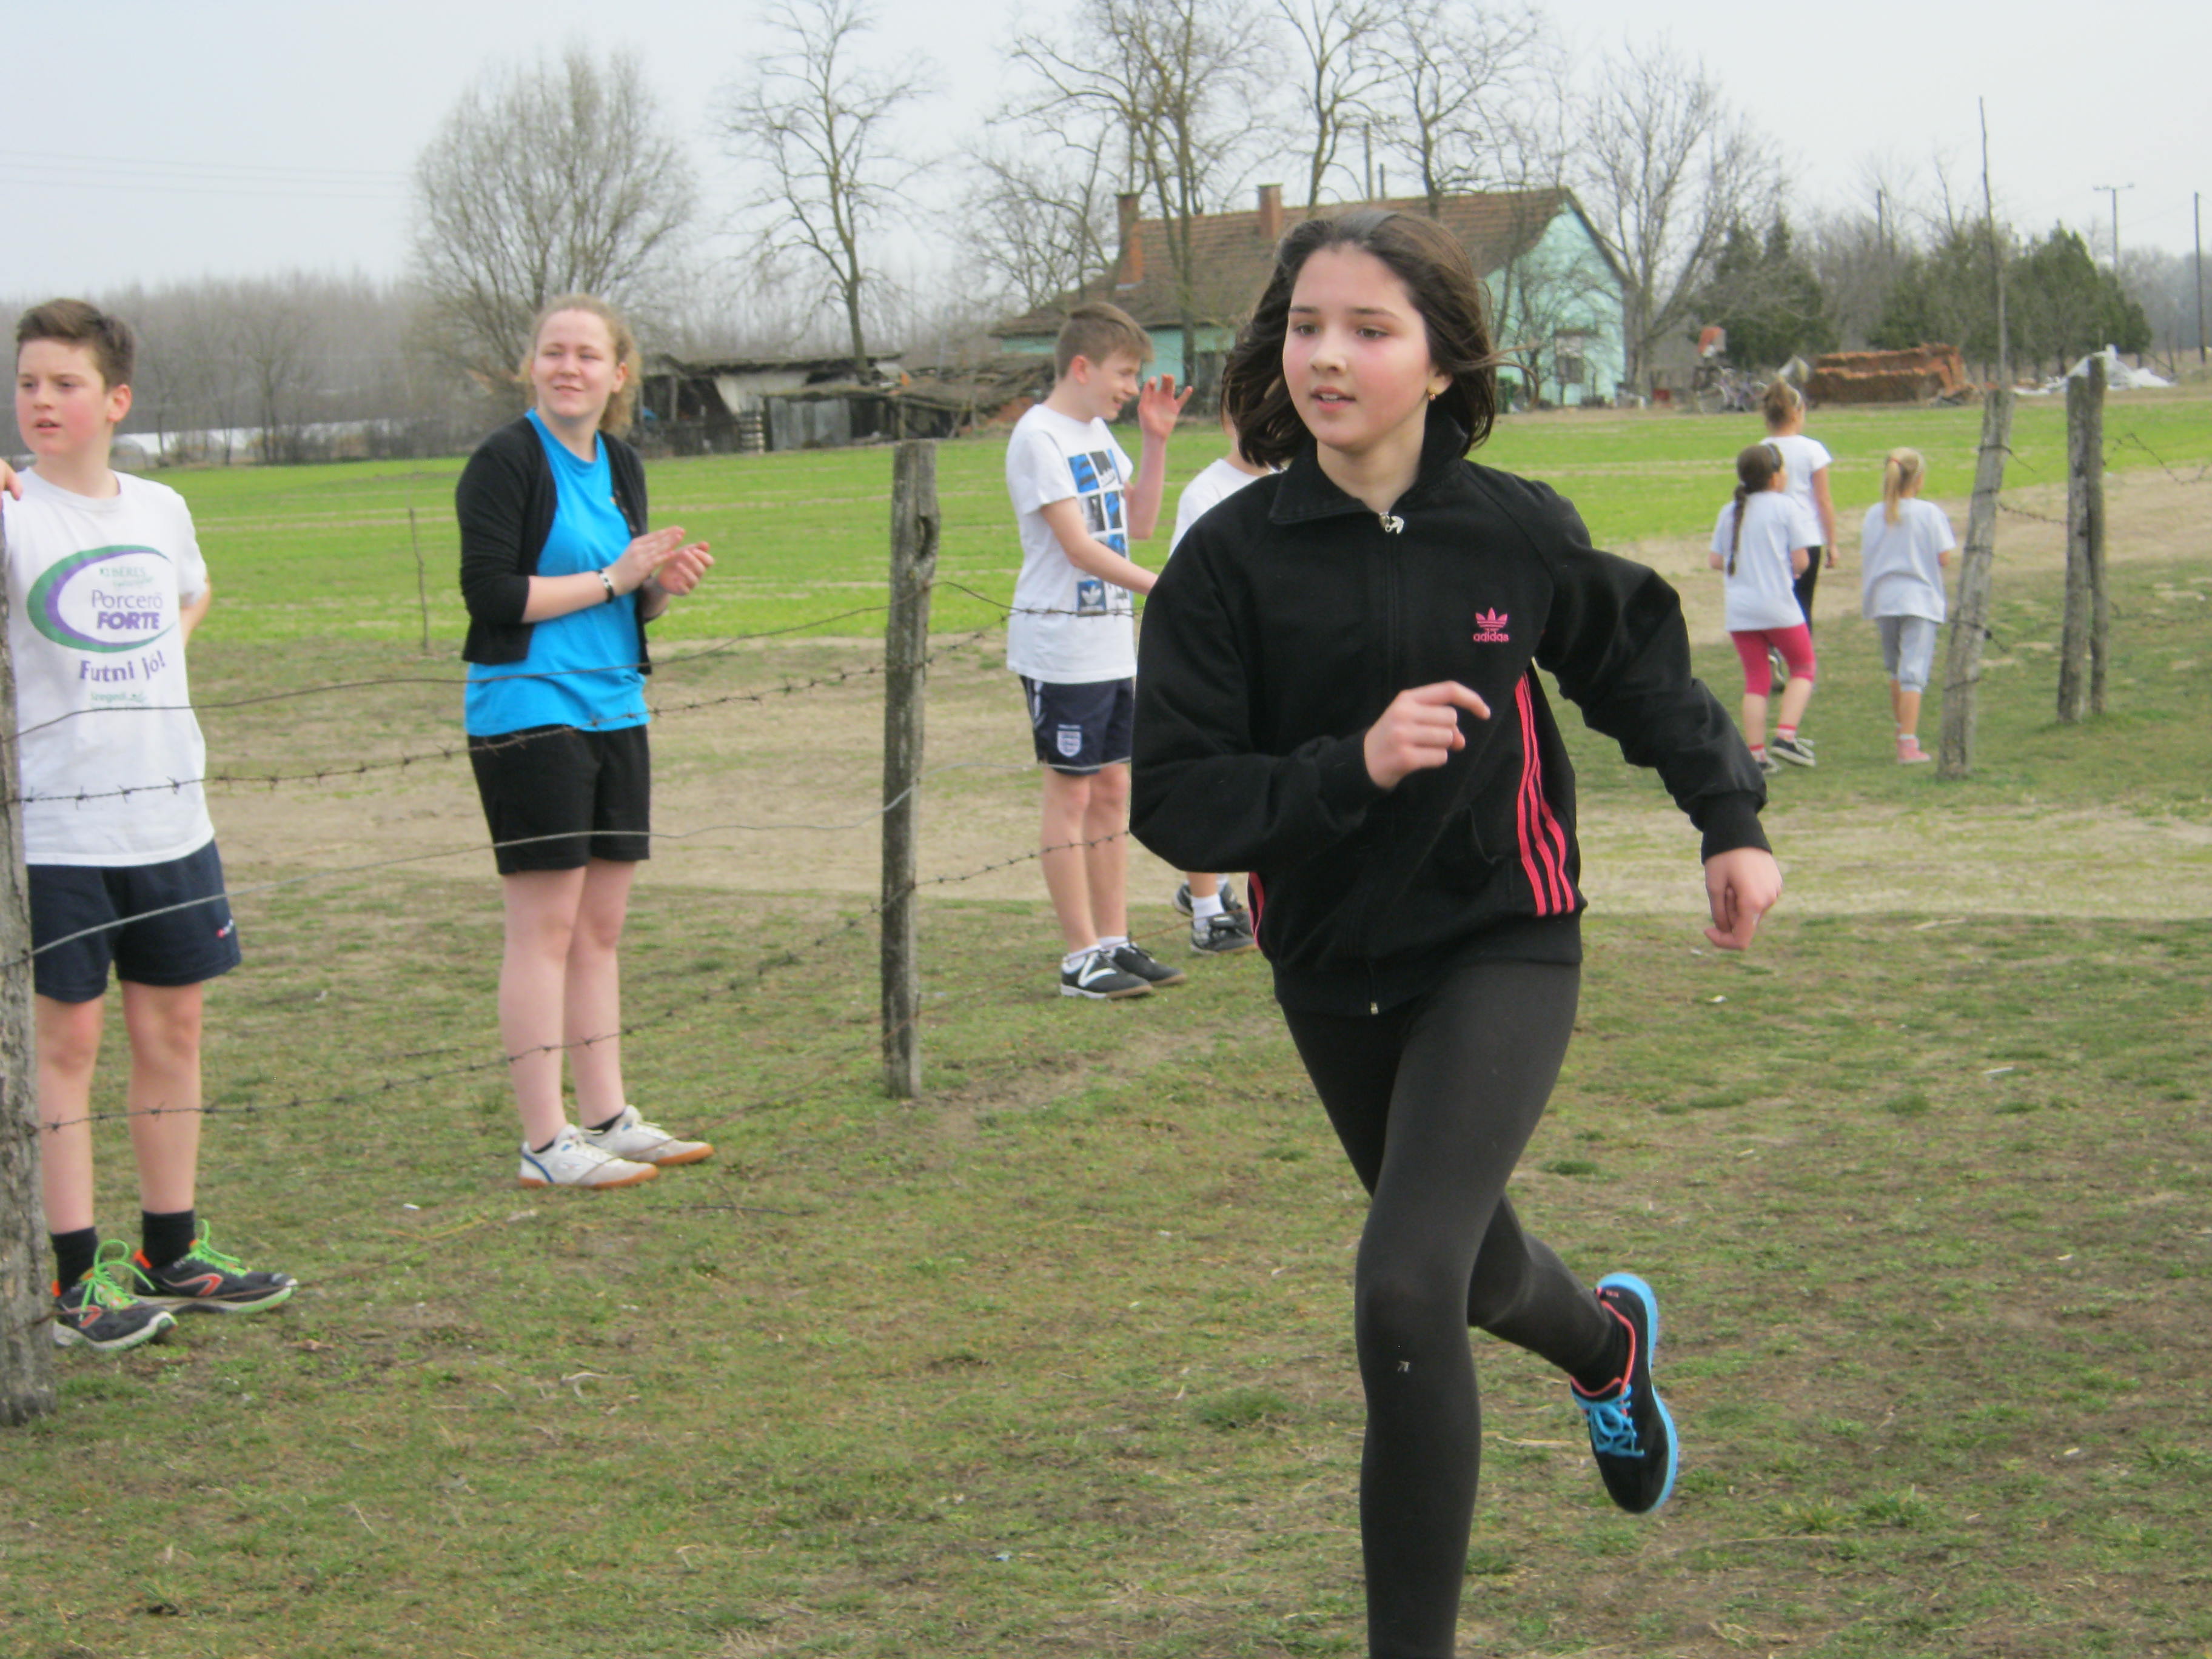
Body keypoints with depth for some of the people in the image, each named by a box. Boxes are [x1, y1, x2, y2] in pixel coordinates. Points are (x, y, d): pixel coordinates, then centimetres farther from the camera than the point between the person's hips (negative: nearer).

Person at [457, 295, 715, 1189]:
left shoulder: (621, 466, 13)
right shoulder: (506, 461, -9)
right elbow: (492, 593, -17)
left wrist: (665, 584, -2)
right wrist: (614, 578, -15)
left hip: (615, 712, 8)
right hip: (529, 713, -7)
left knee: (601, 924, 12)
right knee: (546, 926, -6)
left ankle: (607, 1118, 21)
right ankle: (546, 1142, -1)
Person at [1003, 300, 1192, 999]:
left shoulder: (1098, 432, 13)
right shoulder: (1039, 437, -13)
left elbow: (1138, 523, 15)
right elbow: (1079, 546, -20)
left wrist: (1156, 441, 7)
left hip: (1110, 642, 8)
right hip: (1060, 645, -8)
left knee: (1112, 790, 10)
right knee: (1070, 794, -3)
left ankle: (1115, 941, 17)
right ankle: (1080, 957, 1)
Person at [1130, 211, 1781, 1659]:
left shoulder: (1516, 532, -10)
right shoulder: (1233, 558, -12)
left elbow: (1639, 657, 11)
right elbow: (1176, 802, -15)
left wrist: (1732, 819, 6)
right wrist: (1352, 766, -29)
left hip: (1502, 951, -3)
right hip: (1331, 970, 3)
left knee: (1405, 1290, -21)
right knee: (1474, 1265, 24)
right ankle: (1608, 1339, 61)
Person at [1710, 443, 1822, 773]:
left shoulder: (1730, 513, 9)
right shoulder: (1786, 508, -5)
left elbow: (1715, 560, 9)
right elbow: (1801, 561, -9)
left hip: (1739, 610, 4)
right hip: (1778, 606, -4)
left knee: (1756, 680, 10)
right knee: (1804, 667, 13)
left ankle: (1756, 754, 3)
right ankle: (1786, 736, -3)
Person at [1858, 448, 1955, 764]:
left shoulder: (1874, 514, 2)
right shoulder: (1929, 513, -8)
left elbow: (1864, 561, 5)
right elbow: (1944, 558, -9)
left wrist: (1865, 598, 19)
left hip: (1882, 599, 4)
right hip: (1919, 599, -4)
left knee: (1895, 670, 21)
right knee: (1913, 673, -7)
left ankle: (1903, 732, 33)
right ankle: (1908, 745, -15)